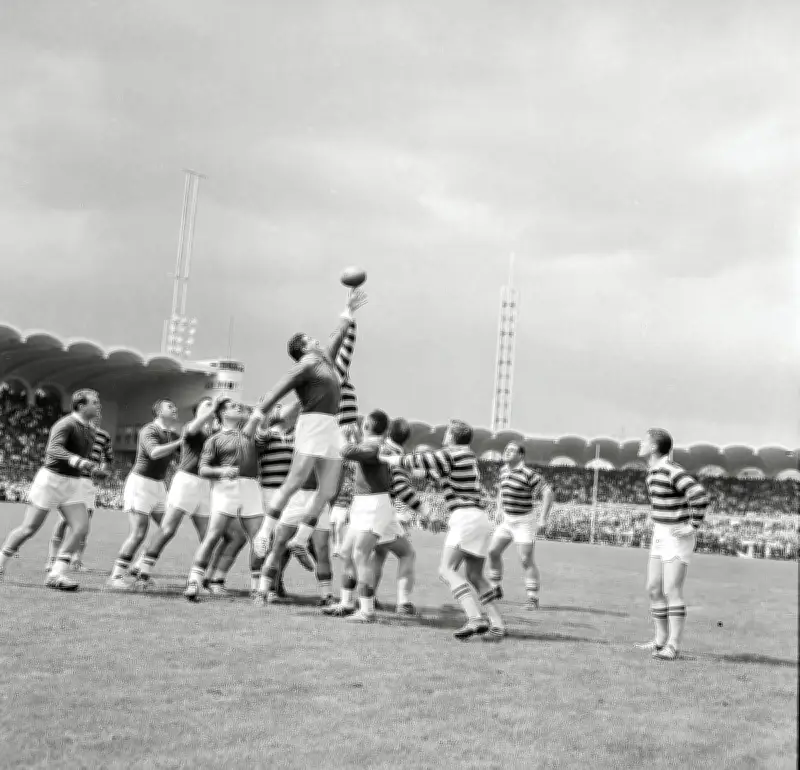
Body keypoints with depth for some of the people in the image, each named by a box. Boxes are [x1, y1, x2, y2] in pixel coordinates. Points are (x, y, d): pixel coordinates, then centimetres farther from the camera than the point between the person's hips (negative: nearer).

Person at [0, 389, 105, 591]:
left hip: (71, 483, 7)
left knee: (81, 527, -10)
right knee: (29, 528, -1)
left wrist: (94, 470, 8)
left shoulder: (89, 429, 11)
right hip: (51, 478, -7)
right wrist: (80, 462, -47)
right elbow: (53, 449, -34)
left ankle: (56, 574, -7)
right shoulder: (66, 424, -16)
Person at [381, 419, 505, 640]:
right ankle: (497, 623, 4)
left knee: (447, 569, -13)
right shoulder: (469, 455, 21)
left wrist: (387, 459, 12)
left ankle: (475, 618, -28)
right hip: (480, 518, 9)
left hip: (465, 516, -9)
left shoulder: (451, 454, -4)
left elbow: (418, 461, -2)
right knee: (475, 575, 13)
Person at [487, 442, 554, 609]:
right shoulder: (504, 470, 5)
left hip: (524, 521, -7)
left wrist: (543, 519, -23)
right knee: (493, 551, 4)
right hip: (507, 520, 7)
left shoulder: (528, 474, -18)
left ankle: (533, 599, 0)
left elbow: (548, 492, -21)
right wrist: (499, 509, 14)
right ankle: (495, 589, 21)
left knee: (527, 560, -9)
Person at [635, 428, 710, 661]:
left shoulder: (673, 471, -21)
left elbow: (700, 495, -32)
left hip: (678, 538, -9)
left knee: (672, 592, -11)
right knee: (654, 589, 10)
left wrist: (693, 526, -24)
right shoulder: (653, 469, 10)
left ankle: (673, 646, -7)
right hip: (661, 537, 9)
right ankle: (661, 640, 19)